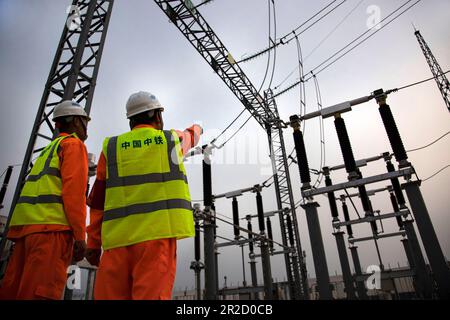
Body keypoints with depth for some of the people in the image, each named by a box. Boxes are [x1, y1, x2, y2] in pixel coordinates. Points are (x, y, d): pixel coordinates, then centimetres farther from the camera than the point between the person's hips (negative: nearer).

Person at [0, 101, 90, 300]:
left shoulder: (49, 149, 30)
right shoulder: (74, 144, 3)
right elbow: (73, 190, -11)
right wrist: (80, 235, -13)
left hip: (26, 224, 9)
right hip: (52, 225, -9)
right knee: (41, 293, -13)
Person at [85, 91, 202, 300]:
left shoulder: (111, 147, 13)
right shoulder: (172, 138, 12)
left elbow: (98, 201, 12)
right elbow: (190, 136, 38)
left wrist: (94, 243, 17)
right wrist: (197, 129, 61)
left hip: (118, 238, 2)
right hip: (158, 231, -2)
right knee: (151, 294, -5)